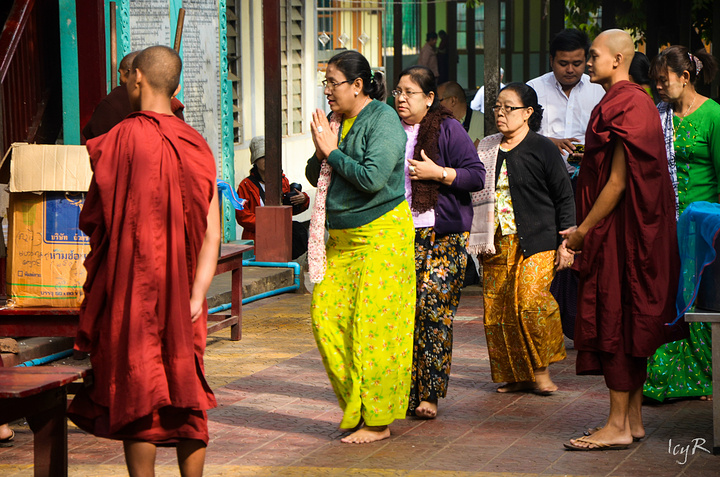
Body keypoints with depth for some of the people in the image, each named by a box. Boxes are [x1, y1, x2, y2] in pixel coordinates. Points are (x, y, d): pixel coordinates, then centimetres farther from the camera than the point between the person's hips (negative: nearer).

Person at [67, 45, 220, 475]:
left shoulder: (122, 139, -11)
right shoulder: (196, 145, 2)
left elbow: (93, 217, -7)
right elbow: (212, 235, -2)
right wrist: (196, 295, -3)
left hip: (130, 285, -4)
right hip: (180, 291, 4)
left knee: (137, 396, 3)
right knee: (187, 394, 12)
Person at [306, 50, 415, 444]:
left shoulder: (383, 121, -12)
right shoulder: (336, 120, 11)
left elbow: (373, 178, -23)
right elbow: (315, 177, 16)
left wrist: (333, 152, -13)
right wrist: (320, 152, -4)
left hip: (381, 234, -8)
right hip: (341, 236, 8)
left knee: (373, 326, -6)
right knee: (326, 318, 3)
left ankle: (377, 420, 2)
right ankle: (355, 407, 17)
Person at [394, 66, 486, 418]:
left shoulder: (447, 129, -2)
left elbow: (476, 176, -7)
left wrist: (436, 173, -15)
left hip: (443, 236, -4)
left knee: (432, 309, -9)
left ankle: (429, 394, -3)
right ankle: (406, 392, 3)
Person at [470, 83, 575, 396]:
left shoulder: (542, 149, 0)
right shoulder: (486, 149, 15)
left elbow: (564, 197, 0)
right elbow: (476, 192, 24)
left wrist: (566, 242, -5)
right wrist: (478, 240, 17)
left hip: (536, 241, -5)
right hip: (497, 242, 5)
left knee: (530, 302, -18)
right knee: (497, 309, 0)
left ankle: (540, 371, -5)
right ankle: (517, 375, 8)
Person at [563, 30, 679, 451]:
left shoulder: (624, 106, -16)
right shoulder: (638, 101, 15)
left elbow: (617, 181, -21)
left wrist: (583, 230, -14)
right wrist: (586, 230, 17)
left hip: (620, 231, -10)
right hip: (634, 232, 10)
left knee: (615, 320, -7)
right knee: (630, 323, 12)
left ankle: (618, 427, -5)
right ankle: (634, 419, 16)